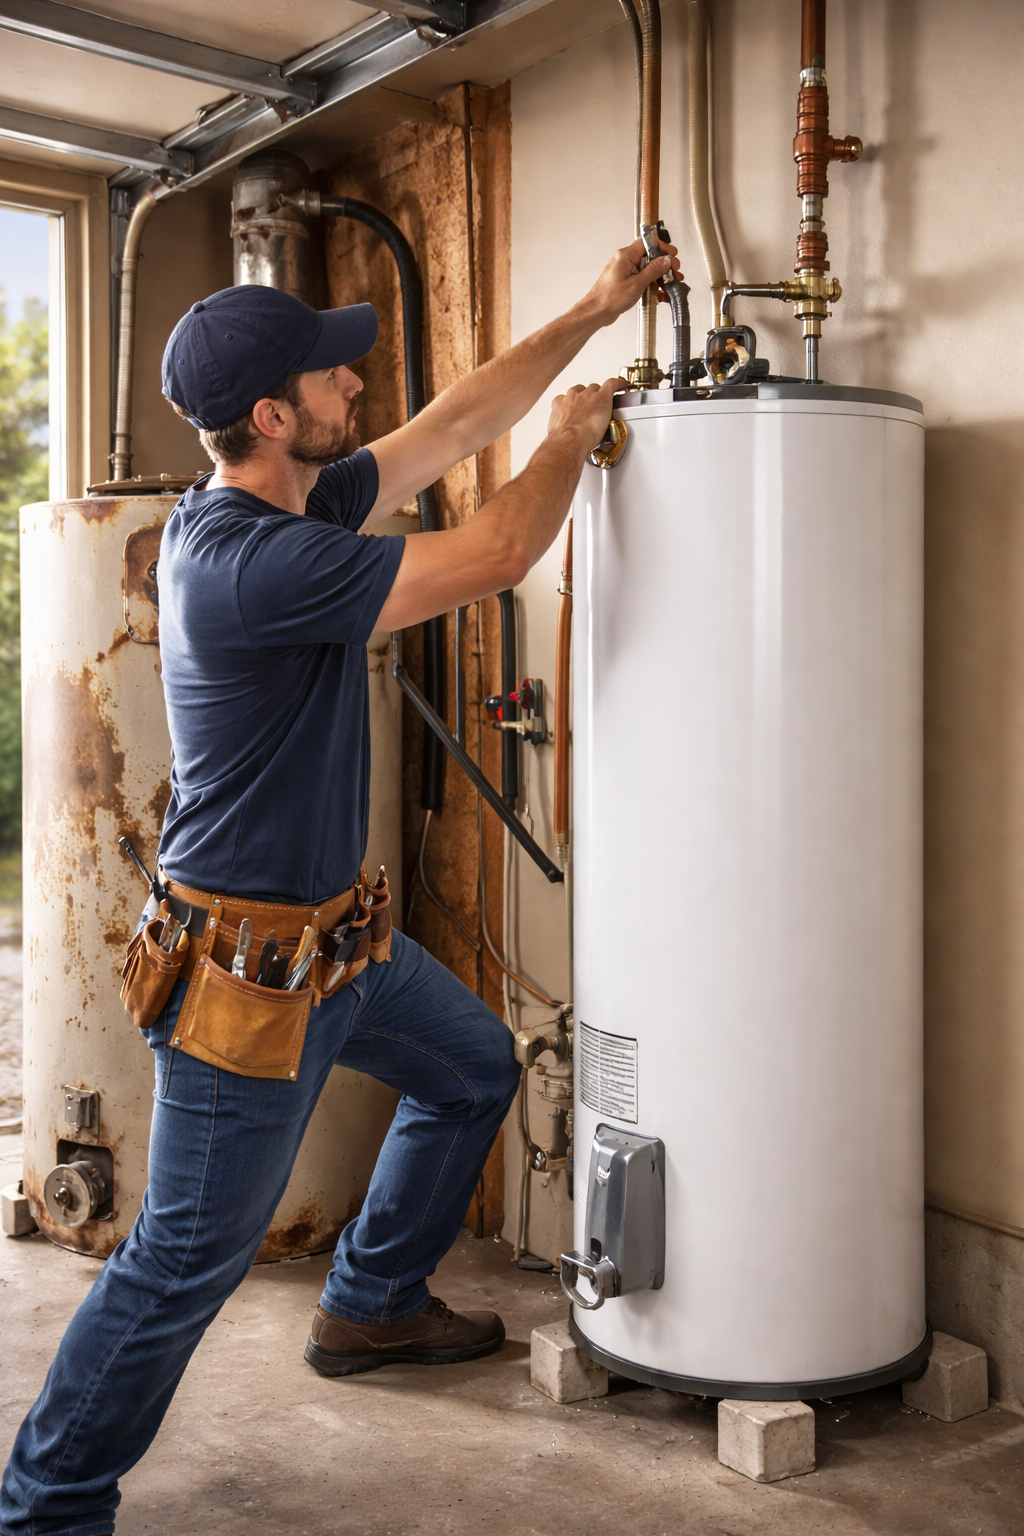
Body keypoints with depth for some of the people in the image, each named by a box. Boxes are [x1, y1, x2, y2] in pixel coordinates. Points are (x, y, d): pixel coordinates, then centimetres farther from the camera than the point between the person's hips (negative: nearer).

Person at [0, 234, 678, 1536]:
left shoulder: (297, 501, 3)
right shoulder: (247, 562, -28)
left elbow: (453, 424, 12)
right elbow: (497, 557, -23)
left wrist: (591, 314, 15)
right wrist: (571, 442, -4)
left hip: (334, 927, 10)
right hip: (247, 961, -10)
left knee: (473, 1070, 24)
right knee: (187, 1258, 2)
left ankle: (371, 1303, 43)